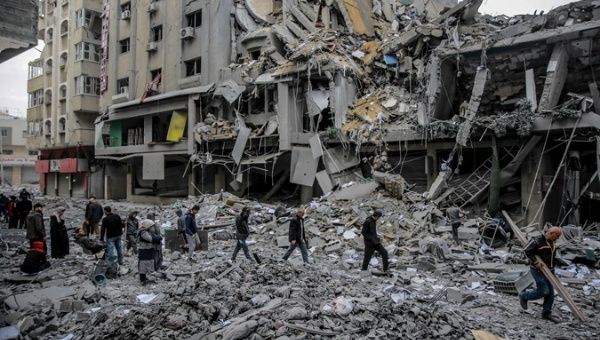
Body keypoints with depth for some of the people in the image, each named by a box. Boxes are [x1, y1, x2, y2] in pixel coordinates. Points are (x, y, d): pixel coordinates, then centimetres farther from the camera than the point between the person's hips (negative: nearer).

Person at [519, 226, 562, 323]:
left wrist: (552, 269, 14)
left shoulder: (552, 243, 8)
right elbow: (527, 250, -19)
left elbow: (553, 256, 20)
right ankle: (524, 296, 10)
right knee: (543, 291, -11)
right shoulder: (537, 241, -18)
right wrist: (536, 262, -23)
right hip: (537, 270, -8)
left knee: (550, 293, 8)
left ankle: (546, 313, 19)